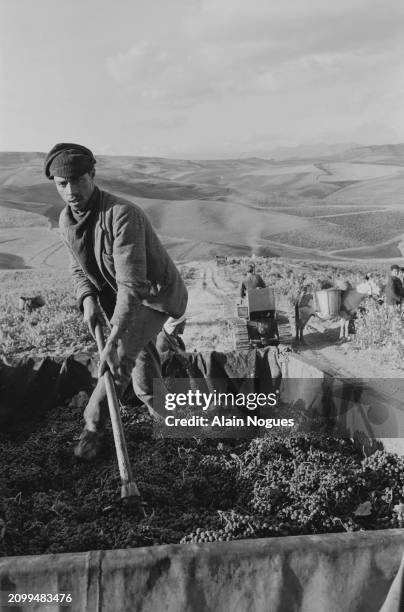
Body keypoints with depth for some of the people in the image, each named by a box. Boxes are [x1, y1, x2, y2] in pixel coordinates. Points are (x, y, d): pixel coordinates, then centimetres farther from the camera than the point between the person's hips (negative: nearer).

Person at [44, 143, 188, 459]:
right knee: (140, 359, 14)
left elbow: (132, 285, -39)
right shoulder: (66, 220, -9)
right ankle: (160, 411, 40)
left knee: (123, 354, -21)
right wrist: (87, 299, -17)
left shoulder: (122, 214, -34)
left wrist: (113, 342, -44)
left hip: (156, 293, -7)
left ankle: (94, 426, -2)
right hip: (116, 296, 7)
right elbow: (79, 269, 6)